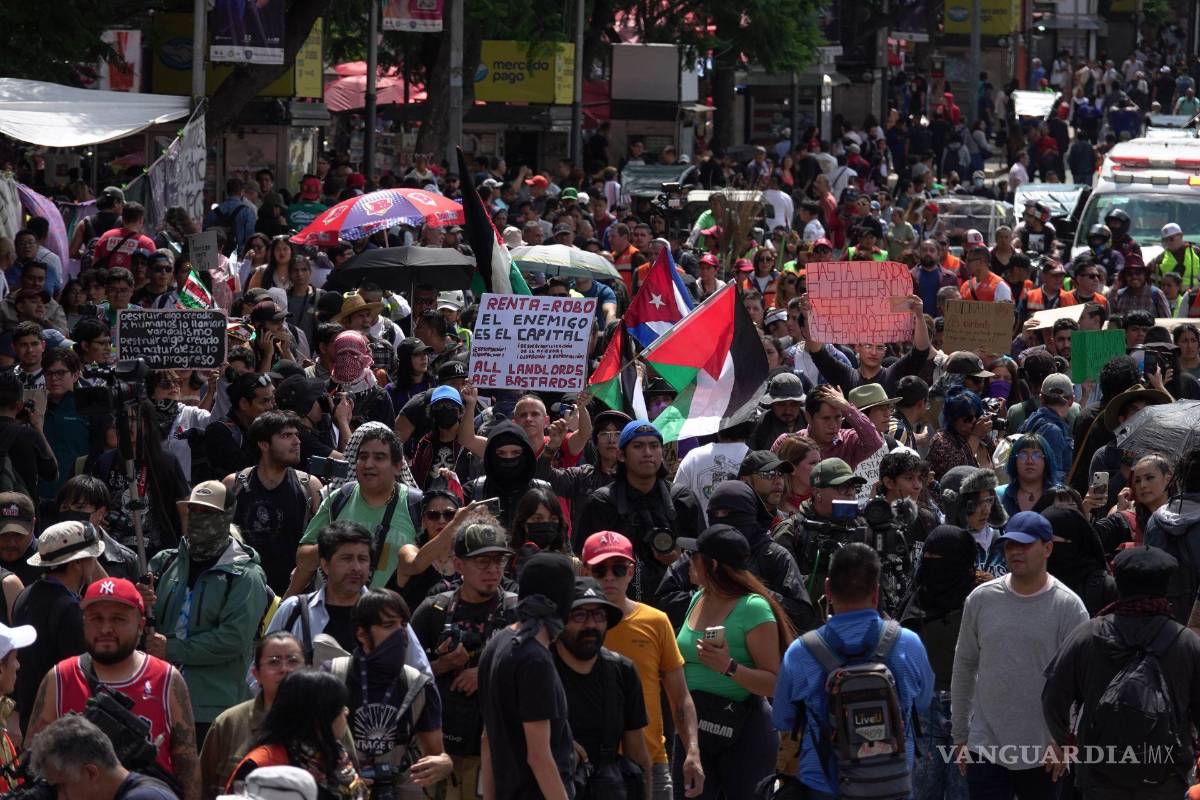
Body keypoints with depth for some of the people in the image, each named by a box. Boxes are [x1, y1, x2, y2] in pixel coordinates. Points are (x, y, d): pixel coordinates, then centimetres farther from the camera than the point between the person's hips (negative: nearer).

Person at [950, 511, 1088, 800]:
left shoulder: (1068, 607, -6)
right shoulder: (981, 599, 3)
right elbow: (964, 666, 10)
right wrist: (959, 734, 11)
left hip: (1044, 754, -2)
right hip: (986, 747, 2)